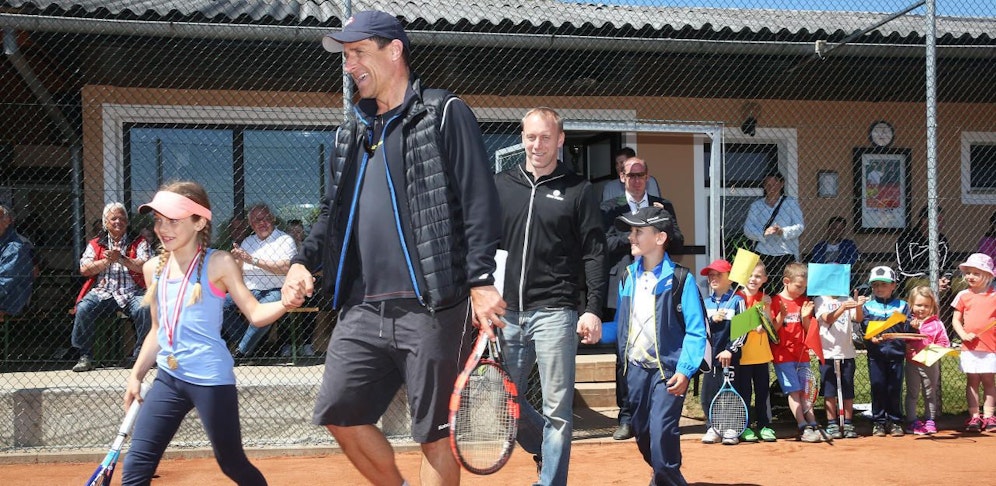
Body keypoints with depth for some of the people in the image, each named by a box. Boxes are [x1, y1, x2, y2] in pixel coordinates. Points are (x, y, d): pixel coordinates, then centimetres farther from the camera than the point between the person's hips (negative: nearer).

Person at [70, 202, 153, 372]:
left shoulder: (139, 242, 13)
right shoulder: (95, 244, 18)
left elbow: (145, 267, -4)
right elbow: (84, 269, 4)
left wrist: (121, 259, -16)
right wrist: (107, 261, -9)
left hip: (131, 292, -1)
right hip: (102, 292, 1)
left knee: (144, 308, -32)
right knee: (83, 308, -27)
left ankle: (140, 355, -18)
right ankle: (85, 356, -17)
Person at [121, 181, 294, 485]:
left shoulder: (218, 264, -8)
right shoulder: (153, 268, 8)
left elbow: (255, 314, -13)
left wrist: (287, 302, -32)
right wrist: (136, 375, 18)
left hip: (211, 379, -5)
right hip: (168, 378, 5)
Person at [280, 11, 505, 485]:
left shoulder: (444, 113, -2)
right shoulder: (351, 130, 19)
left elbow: (479, 202, -9)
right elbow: (332, 210, 25)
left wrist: (480, 280, -16)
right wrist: (305, 260, 9)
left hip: (430, 308, -7)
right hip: (363, 307, 7)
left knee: (434, 433, 0)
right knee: (338, 413, 7)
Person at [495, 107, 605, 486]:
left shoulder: (578, 190, 3)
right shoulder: (500, 185, 11)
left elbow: (595, 254, 0)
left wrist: (593, 308, -8)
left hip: (555, 313, -4)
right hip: (508, 313, 4)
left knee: (557, 409, -1)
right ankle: (545, 451, 34)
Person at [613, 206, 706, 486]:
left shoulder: (680, 280, -10)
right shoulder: (628, 277, 7)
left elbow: (696, 331, -12)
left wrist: (685, 370, -18)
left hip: (668, 370, -6)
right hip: (636, 368, 6)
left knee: (662, 431, -17)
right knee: (642, 434, 13)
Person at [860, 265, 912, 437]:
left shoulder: (902, 306, 10)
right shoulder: (867, 306, 9)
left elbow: (910, 330, 4)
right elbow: (864, 329, -2)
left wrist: (903, 321, -15)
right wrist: (872, 338, -19)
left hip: (896, 352, 0)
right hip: (876, 354, 0)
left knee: (895, 389, 3)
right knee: (878, 388, 1)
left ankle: (895, 421, 15)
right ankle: (878, 422, 10)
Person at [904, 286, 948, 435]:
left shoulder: (936, 324, -2)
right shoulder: (908, 322, -1)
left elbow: (943, 342, -2)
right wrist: (906, 347, -18)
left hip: (931, 364, 0)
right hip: (912, 364, 0)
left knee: (930, 393, 12)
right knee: (912, 393, 5)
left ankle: (930, 420, 23)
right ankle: (912, 421, 11)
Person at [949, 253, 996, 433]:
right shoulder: (963, 296, 5)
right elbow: (956, 320, 5)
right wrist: (964, 335, -10)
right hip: (970, 347, 1)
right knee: (972, 381, 5)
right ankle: (974, 416, 9)